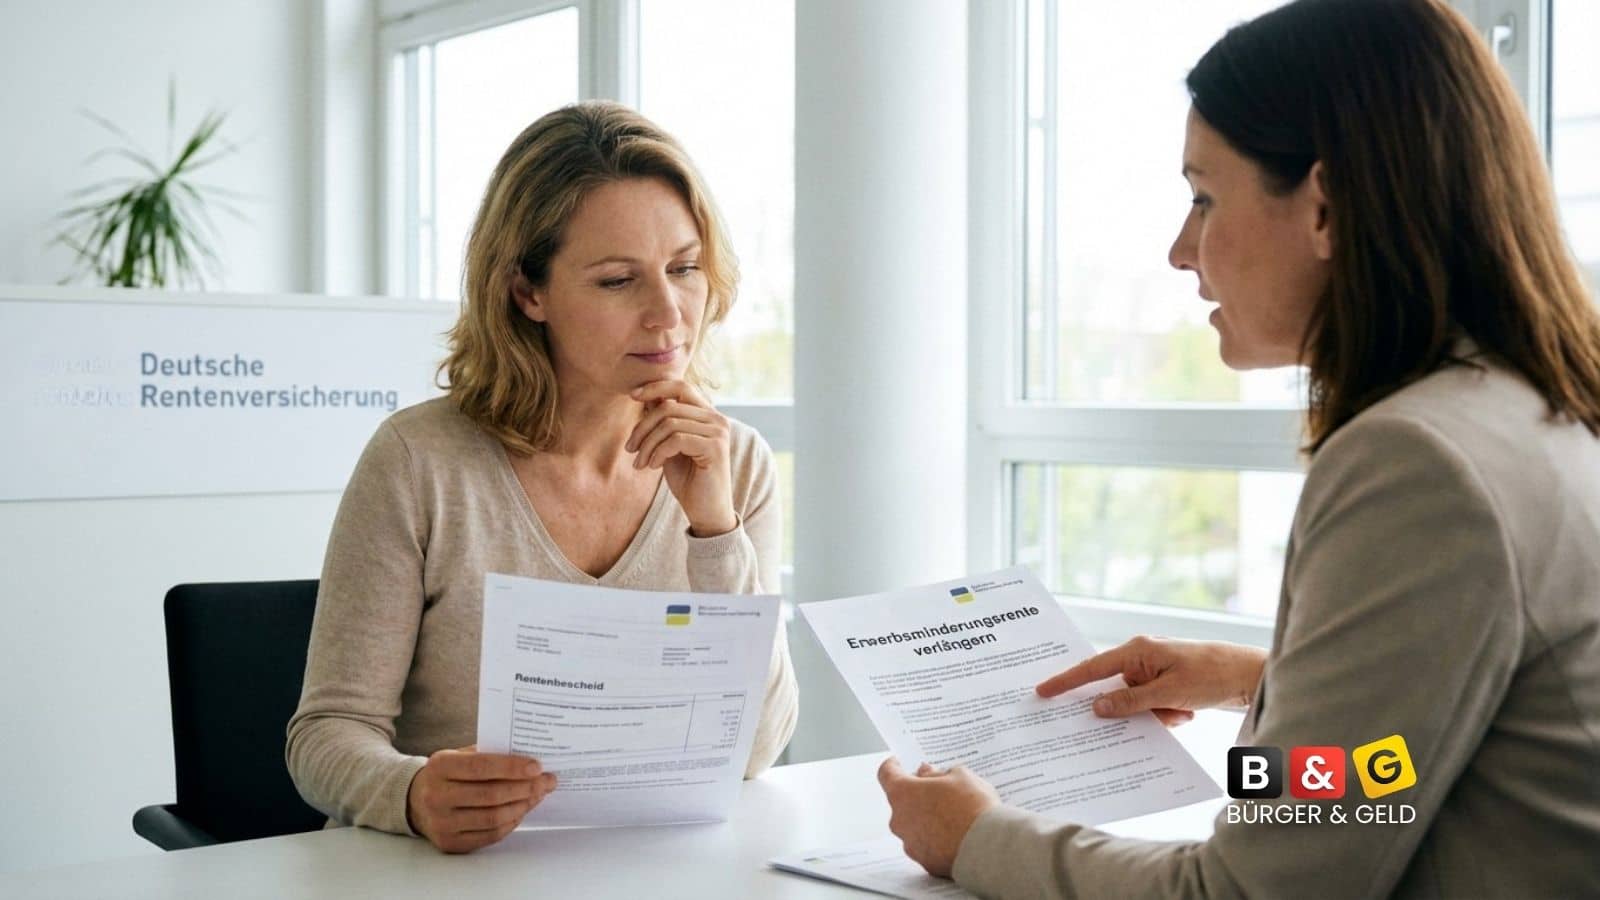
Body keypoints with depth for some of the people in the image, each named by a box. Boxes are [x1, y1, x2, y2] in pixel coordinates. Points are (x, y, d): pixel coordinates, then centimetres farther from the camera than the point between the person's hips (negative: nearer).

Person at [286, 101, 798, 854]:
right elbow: (330, 732, -7)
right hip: (440, 873, -1)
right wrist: (414, 796, -27)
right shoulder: (420, 461, -9)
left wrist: (714, 527, -15)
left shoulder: (736, 465, 1)